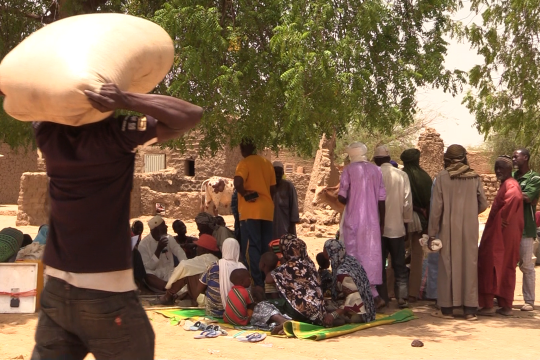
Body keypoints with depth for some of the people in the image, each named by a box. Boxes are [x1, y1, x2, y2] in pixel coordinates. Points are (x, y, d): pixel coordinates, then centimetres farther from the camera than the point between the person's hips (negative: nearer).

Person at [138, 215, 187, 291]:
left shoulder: (169, 238, 3)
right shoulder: (143, 244, -10)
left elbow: (180, 253, -10)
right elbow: (149, 267, -14)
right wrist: (158, 249, -24)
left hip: (169, 272, 4)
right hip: (154, 274, -4)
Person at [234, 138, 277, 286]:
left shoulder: (245, 163, -7)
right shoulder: (267, 163, 12)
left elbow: (238, 183, -24)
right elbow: (273, 188, 15)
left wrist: (245, 194, -8)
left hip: (250, 211, -6)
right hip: (267, 210, 6)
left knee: (252, 247, -4)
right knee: (266, 248, 11)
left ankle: (257, 283, -9)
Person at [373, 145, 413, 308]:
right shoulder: (402, 175, -3)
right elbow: (407, 201, -2)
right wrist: (406, 220, 11)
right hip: (397, 226, 1)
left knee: (379, 264, 8)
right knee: (399, 264, 10)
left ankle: (382, 298, 9)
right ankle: (402, 297, 7)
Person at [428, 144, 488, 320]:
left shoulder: (442, 177, -5)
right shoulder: (475, 177, 2)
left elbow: (436, 207, -7)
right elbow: (483, 204, 4)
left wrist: (432, 233, -3)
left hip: (449, 229, -2)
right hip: (470, 229, 2)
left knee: (448, 266, 5)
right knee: (469, 266, 6)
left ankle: (447, 308, 8)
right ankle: (470, 309, 7)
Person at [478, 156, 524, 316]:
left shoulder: (511, 185, -14)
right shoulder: (506, 184, 17)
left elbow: (514, 197, -36)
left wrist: (503, 217, -28)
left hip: (502, 235, -10)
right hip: (499, 234, 10)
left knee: (489, 266, -7)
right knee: (505, 269, 12)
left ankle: (488, 305, -5)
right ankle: (506, 305, 16)